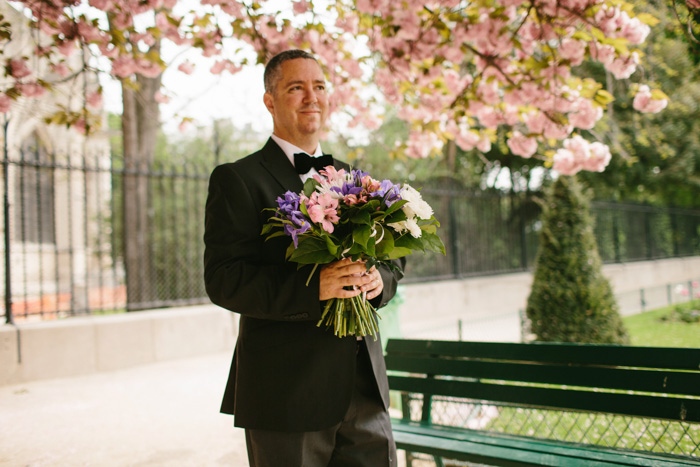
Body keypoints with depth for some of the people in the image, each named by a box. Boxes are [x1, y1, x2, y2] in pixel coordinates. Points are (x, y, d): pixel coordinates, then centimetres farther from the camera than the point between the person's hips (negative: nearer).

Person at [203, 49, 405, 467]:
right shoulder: (237, 180, -4)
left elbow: (392, 258, 16)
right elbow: (223, 280, -14)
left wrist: (378, 280, -7)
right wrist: (312, 287, -25)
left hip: (364, 388, 6)